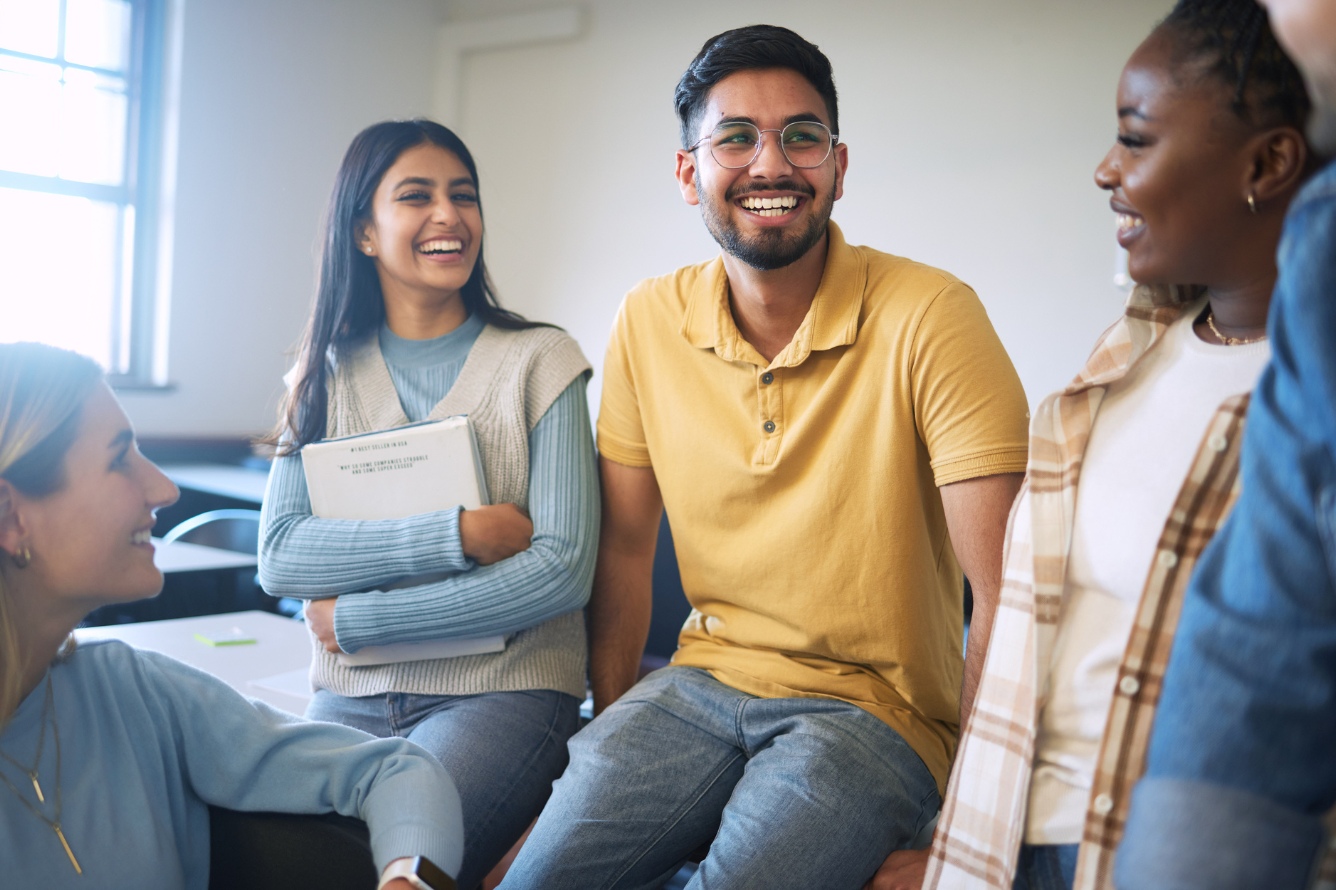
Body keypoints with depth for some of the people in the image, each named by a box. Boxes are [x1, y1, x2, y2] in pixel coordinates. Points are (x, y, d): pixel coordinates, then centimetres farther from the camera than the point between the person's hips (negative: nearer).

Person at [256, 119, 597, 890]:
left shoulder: (539, 361, -1)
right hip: (351, 697, 3)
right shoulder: (329, 373, 9)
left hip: (504, 690, -3)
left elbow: (563, 571, -10)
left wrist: (358, 618, -8)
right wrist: (459, 533, -15)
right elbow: (280, 559, -3)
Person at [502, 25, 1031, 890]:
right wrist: (611, 727, 7)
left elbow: (1005, 594, -17)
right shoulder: (649, 322, 0)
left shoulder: (930, 317, -15)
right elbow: (626, 544, 9)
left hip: (875, 709, -3)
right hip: (701, 686, 3)